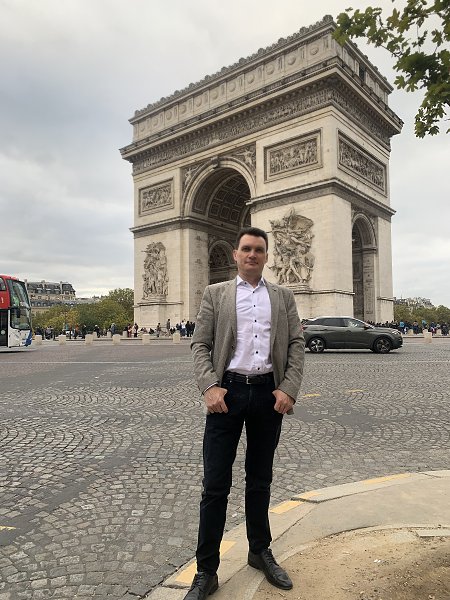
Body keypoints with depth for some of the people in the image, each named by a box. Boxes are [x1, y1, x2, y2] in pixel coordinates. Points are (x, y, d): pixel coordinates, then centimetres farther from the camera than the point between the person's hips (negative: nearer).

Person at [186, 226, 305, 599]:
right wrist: (209, 387, -13)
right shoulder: (215, 294, 6)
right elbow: (200, 344, 0)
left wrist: (289, 389, -7)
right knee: (215, 484, 2)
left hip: (269, 393, 2)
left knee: (260, 480, 17)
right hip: (228, 391, -1)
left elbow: (296, 344, 5)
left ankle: (260, 551, 37)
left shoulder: (283, 297, 10)